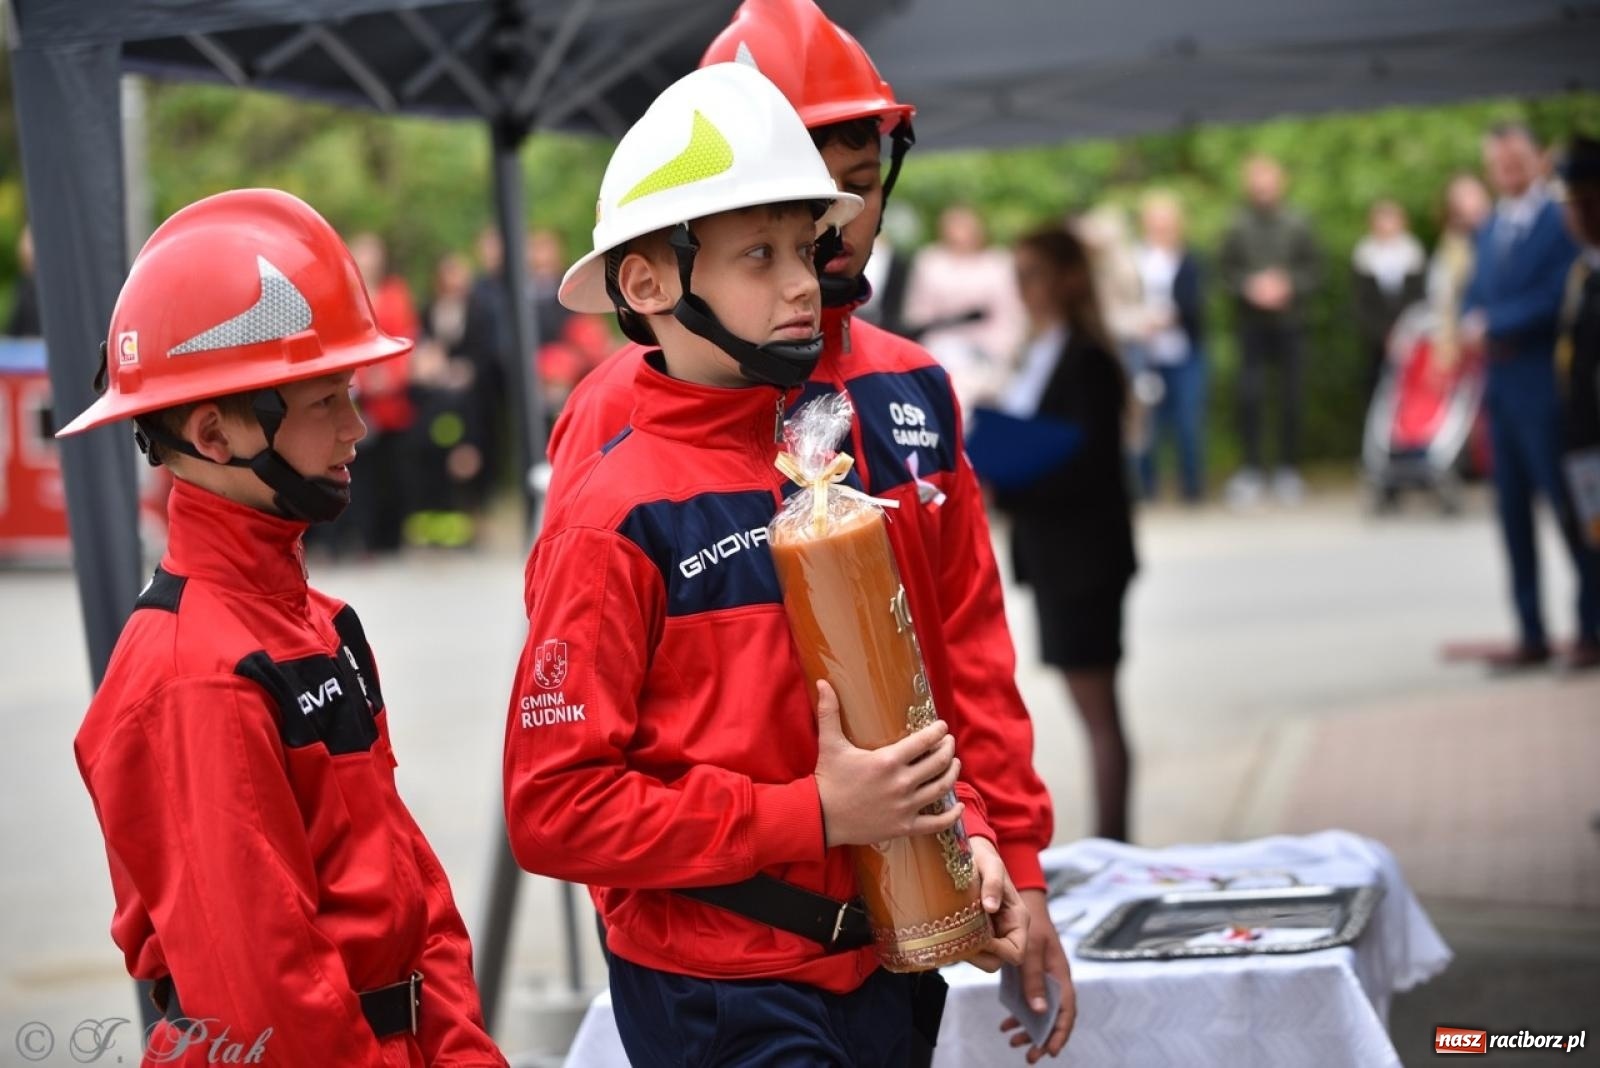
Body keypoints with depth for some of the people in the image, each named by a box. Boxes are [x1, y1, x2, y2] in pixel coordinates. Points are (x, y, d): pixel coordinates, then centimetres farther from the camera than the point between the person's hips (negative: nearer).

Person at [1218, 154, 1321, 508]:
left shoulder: (1296, 224, 1)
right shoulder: (1238, 226, 0)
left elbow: (1312, 267, 2)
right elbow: (1225, 269, 1)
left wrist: (1287, 285, -14)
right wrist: (1249, 286, -16)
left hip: (1290, 321, 1)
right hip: (1251, 322, -1)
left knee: (1291, 397, 3)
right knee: (1249, 395, -6)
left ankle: (1288, 469, 14)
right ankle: (1251, 469, 3)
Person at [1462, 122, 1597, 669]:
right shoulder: (1490, 229, 16)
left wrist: (1491, 324, -12)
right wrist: (1473, 322, -5)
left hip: (1544, 387, -8)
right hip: (1502, 387, 8)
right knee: (1512, 511, 9)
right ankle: (1531, 634, 16)